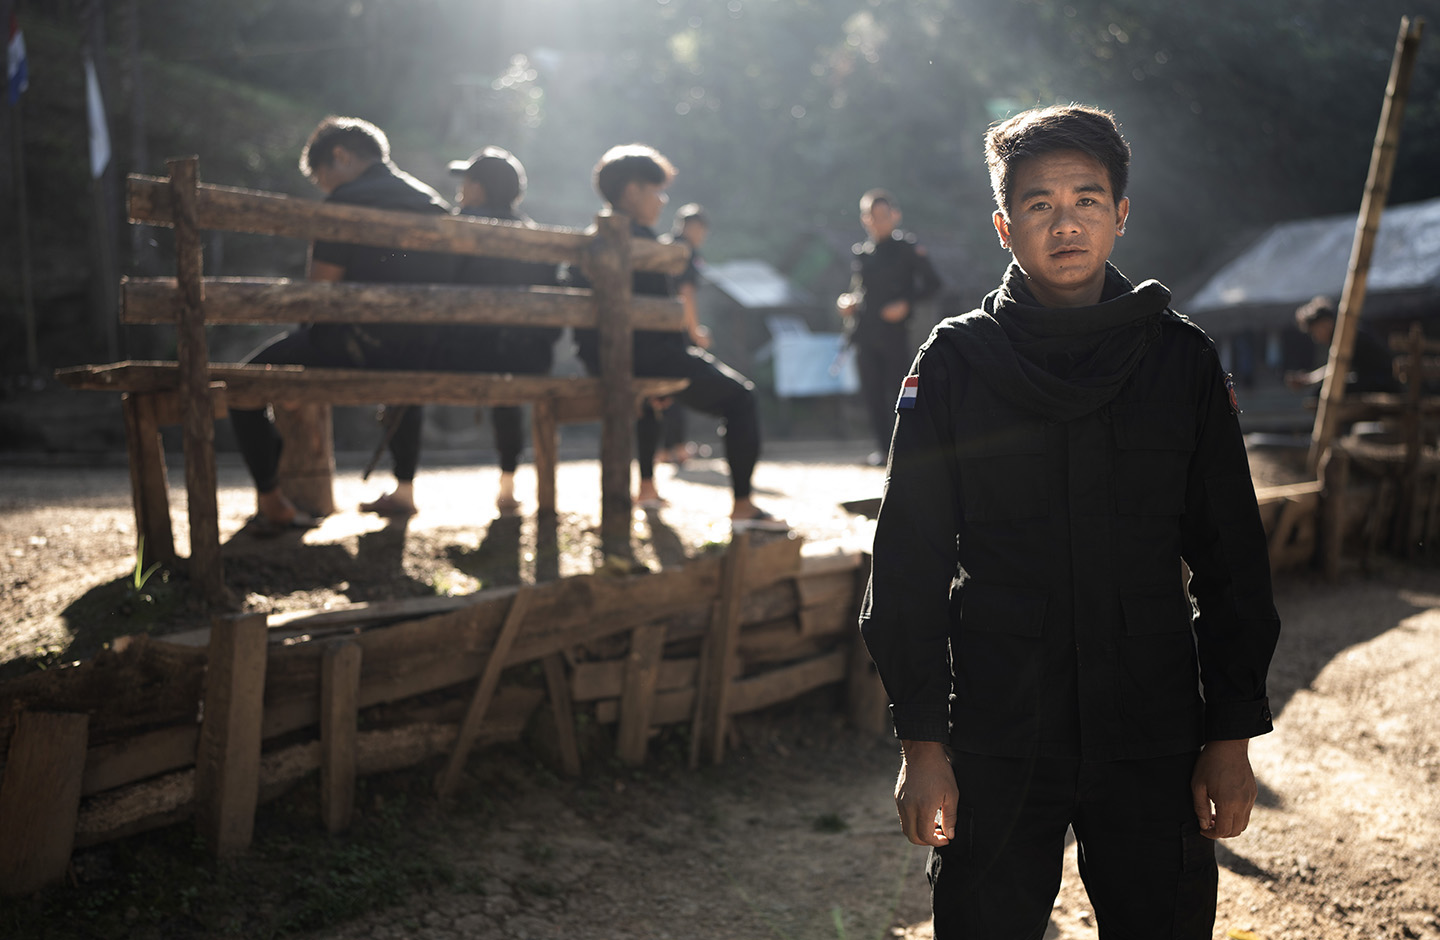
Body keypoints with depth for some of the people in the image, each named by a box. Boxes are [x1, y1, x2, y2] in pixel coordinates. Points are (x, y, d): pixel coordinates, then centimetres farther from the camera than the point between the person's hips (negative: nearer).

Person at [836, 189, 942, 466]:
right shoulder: (860, 251, 13)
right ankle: (883, 446, 12)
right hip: (865, 333, 5)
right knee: (872, 392, 4)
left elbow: (932, 283, -1)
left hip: (895, 333, -5)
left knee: (899, 389, -6)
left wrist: (906, 304, -14)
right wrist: (846, 302, 1)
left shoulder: (908, 248, 0)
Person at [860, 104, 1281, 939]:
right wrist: (921, 742, -6)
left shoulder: (1182, 359, 4)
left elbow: (1232, 557, 6)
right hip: (994, 740, -1)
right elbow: (910, 563, -1)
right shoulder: (955, 363, 0)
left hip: (1155, 743, 1)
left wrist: (1233, 735, 2)